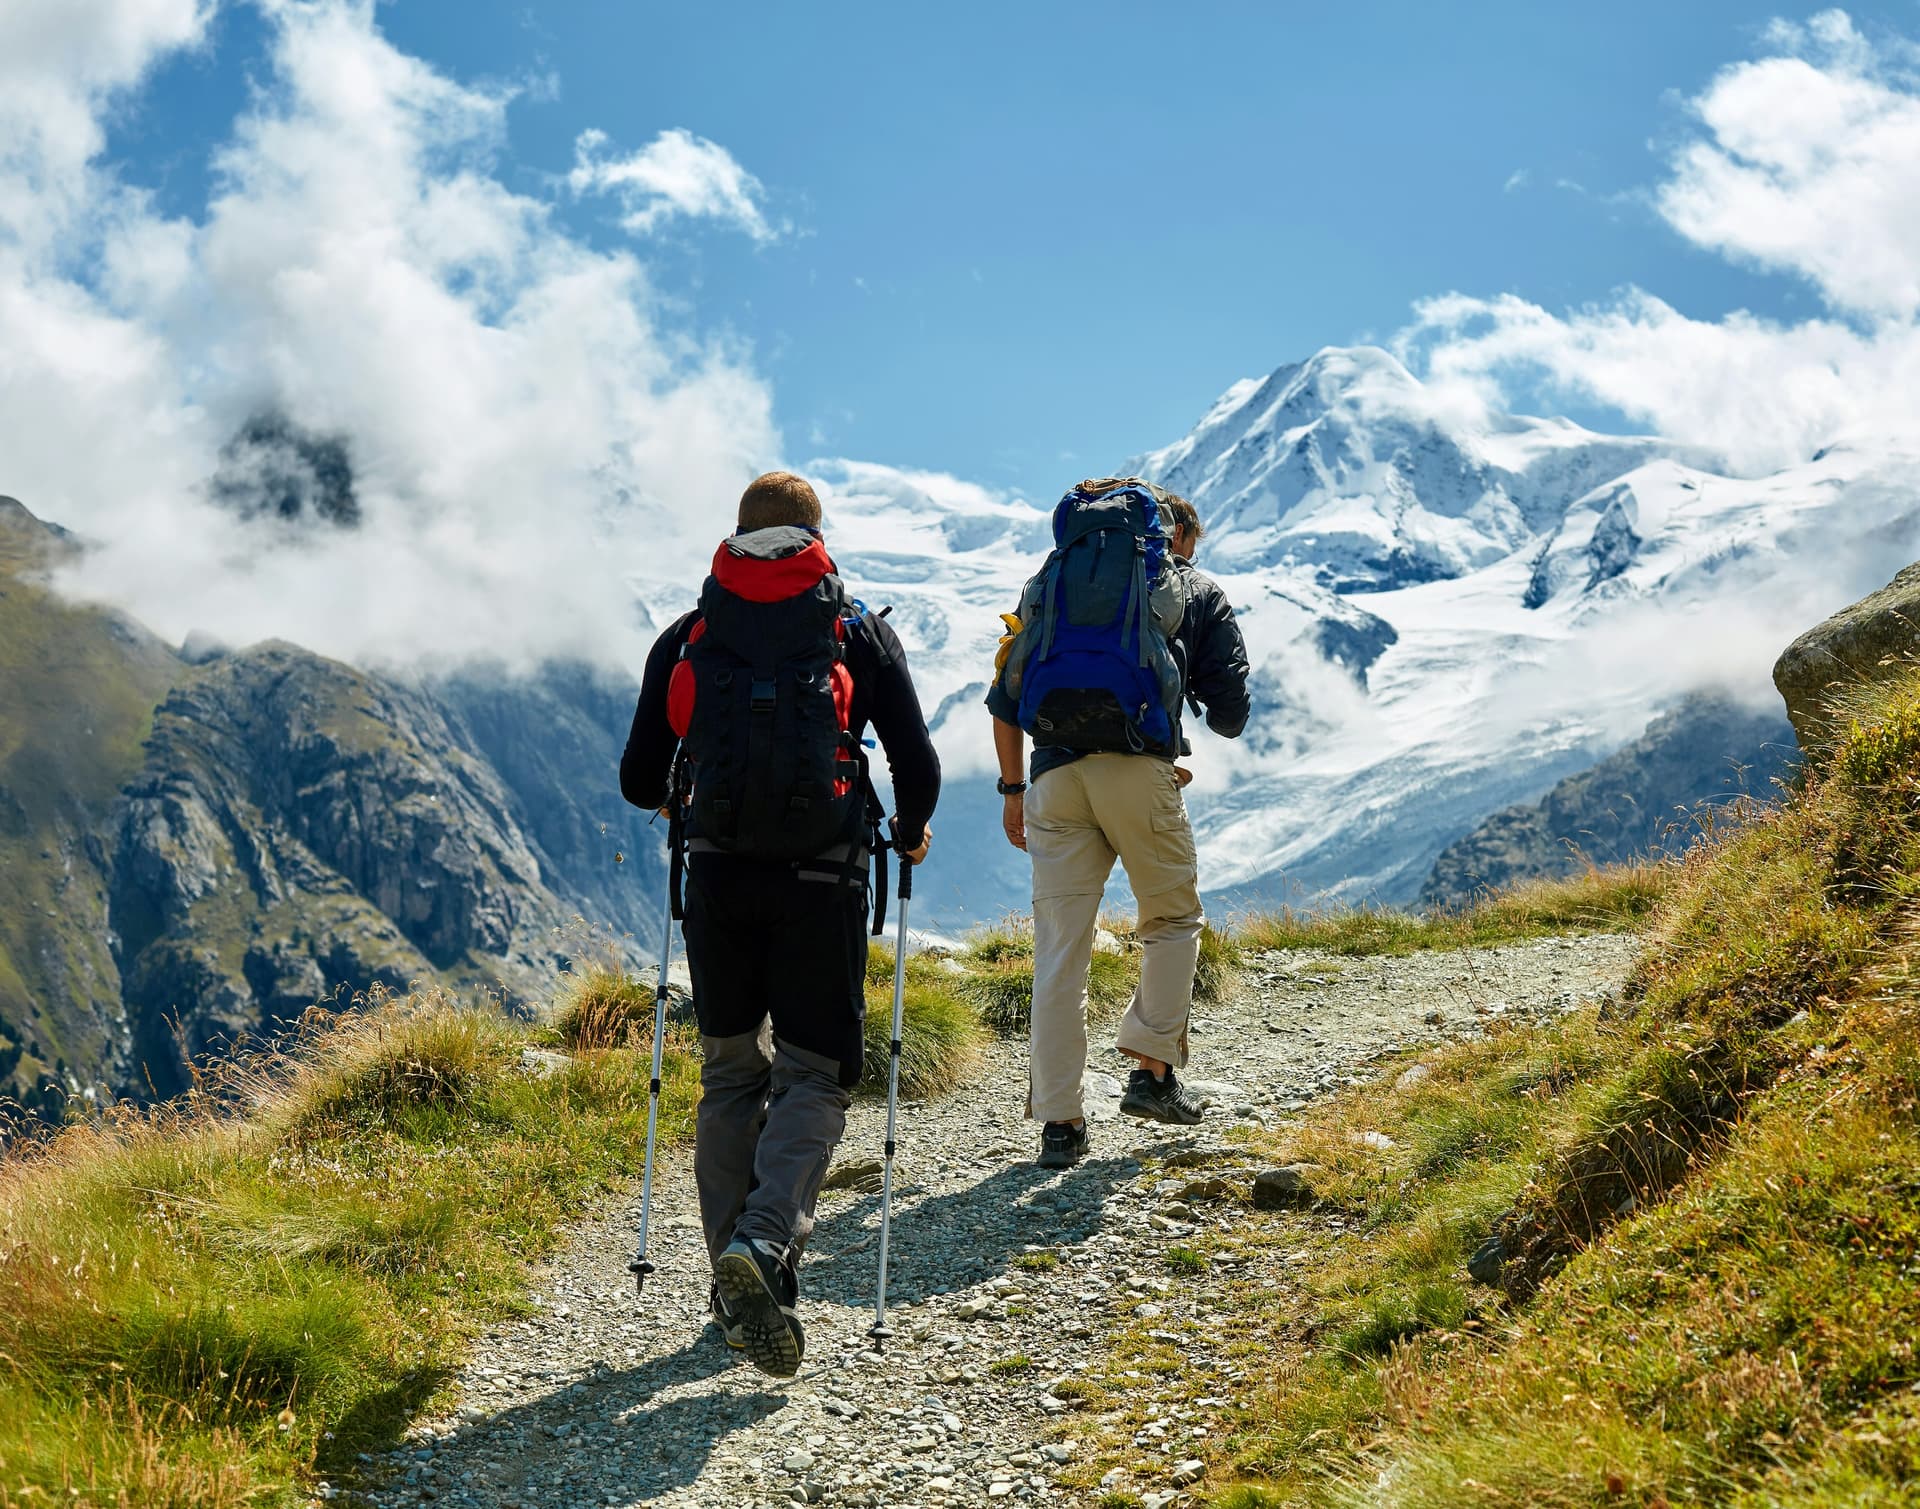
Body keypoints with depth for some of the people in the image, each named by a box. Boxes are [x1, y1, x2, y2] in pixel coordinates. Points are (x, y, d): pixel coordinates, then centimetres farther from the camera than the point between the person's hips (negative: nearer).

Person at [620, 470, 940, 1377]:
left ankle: (739, 1293, 14)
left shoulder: (685, 638, 8)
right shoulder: (860, 633, 4)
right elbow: (919, 771, 0)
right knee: (813, 1075, 5)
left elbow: (639, 783, 8)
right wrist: (911, 834, 21)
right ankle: (764, 1240, -20)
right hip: (820, 883, -2)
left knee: (731, 1076, 15)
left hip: (718, 880, 2)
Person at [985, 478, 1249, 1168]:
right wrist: (1222, 717, 36)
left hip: (1056, 774, 3)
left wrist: (1013, 787, 22)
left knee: (1059, 951, 4)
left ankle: (1058, 1120, 5)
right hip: (1140, 768, -3)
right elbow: (1229, 715, 13)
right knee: (1172, 920, 19)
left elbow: (1006, 694, 17)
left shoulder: (1051, 580, 24)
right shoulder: (1198, 593, 16)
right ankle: (1152, 1071, 10)